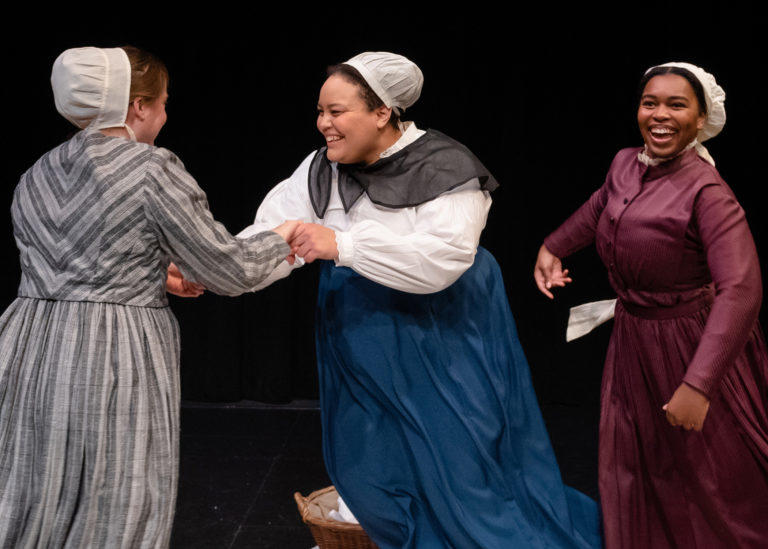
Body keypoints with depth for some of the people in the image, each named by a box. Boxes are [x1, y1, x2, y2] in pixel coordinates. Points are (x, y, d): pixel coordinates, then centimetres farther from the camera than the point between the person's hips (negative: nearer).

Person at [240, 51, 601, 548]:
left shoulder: (443, 168, -17)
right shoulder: (320, 172, 2)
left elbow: (440, 258, -30)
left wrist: (341, 245, -34)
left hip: (440, 338, -6)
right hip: (362, 342, 6)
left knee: (462, 463, -1)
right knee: (367, 469, 12)